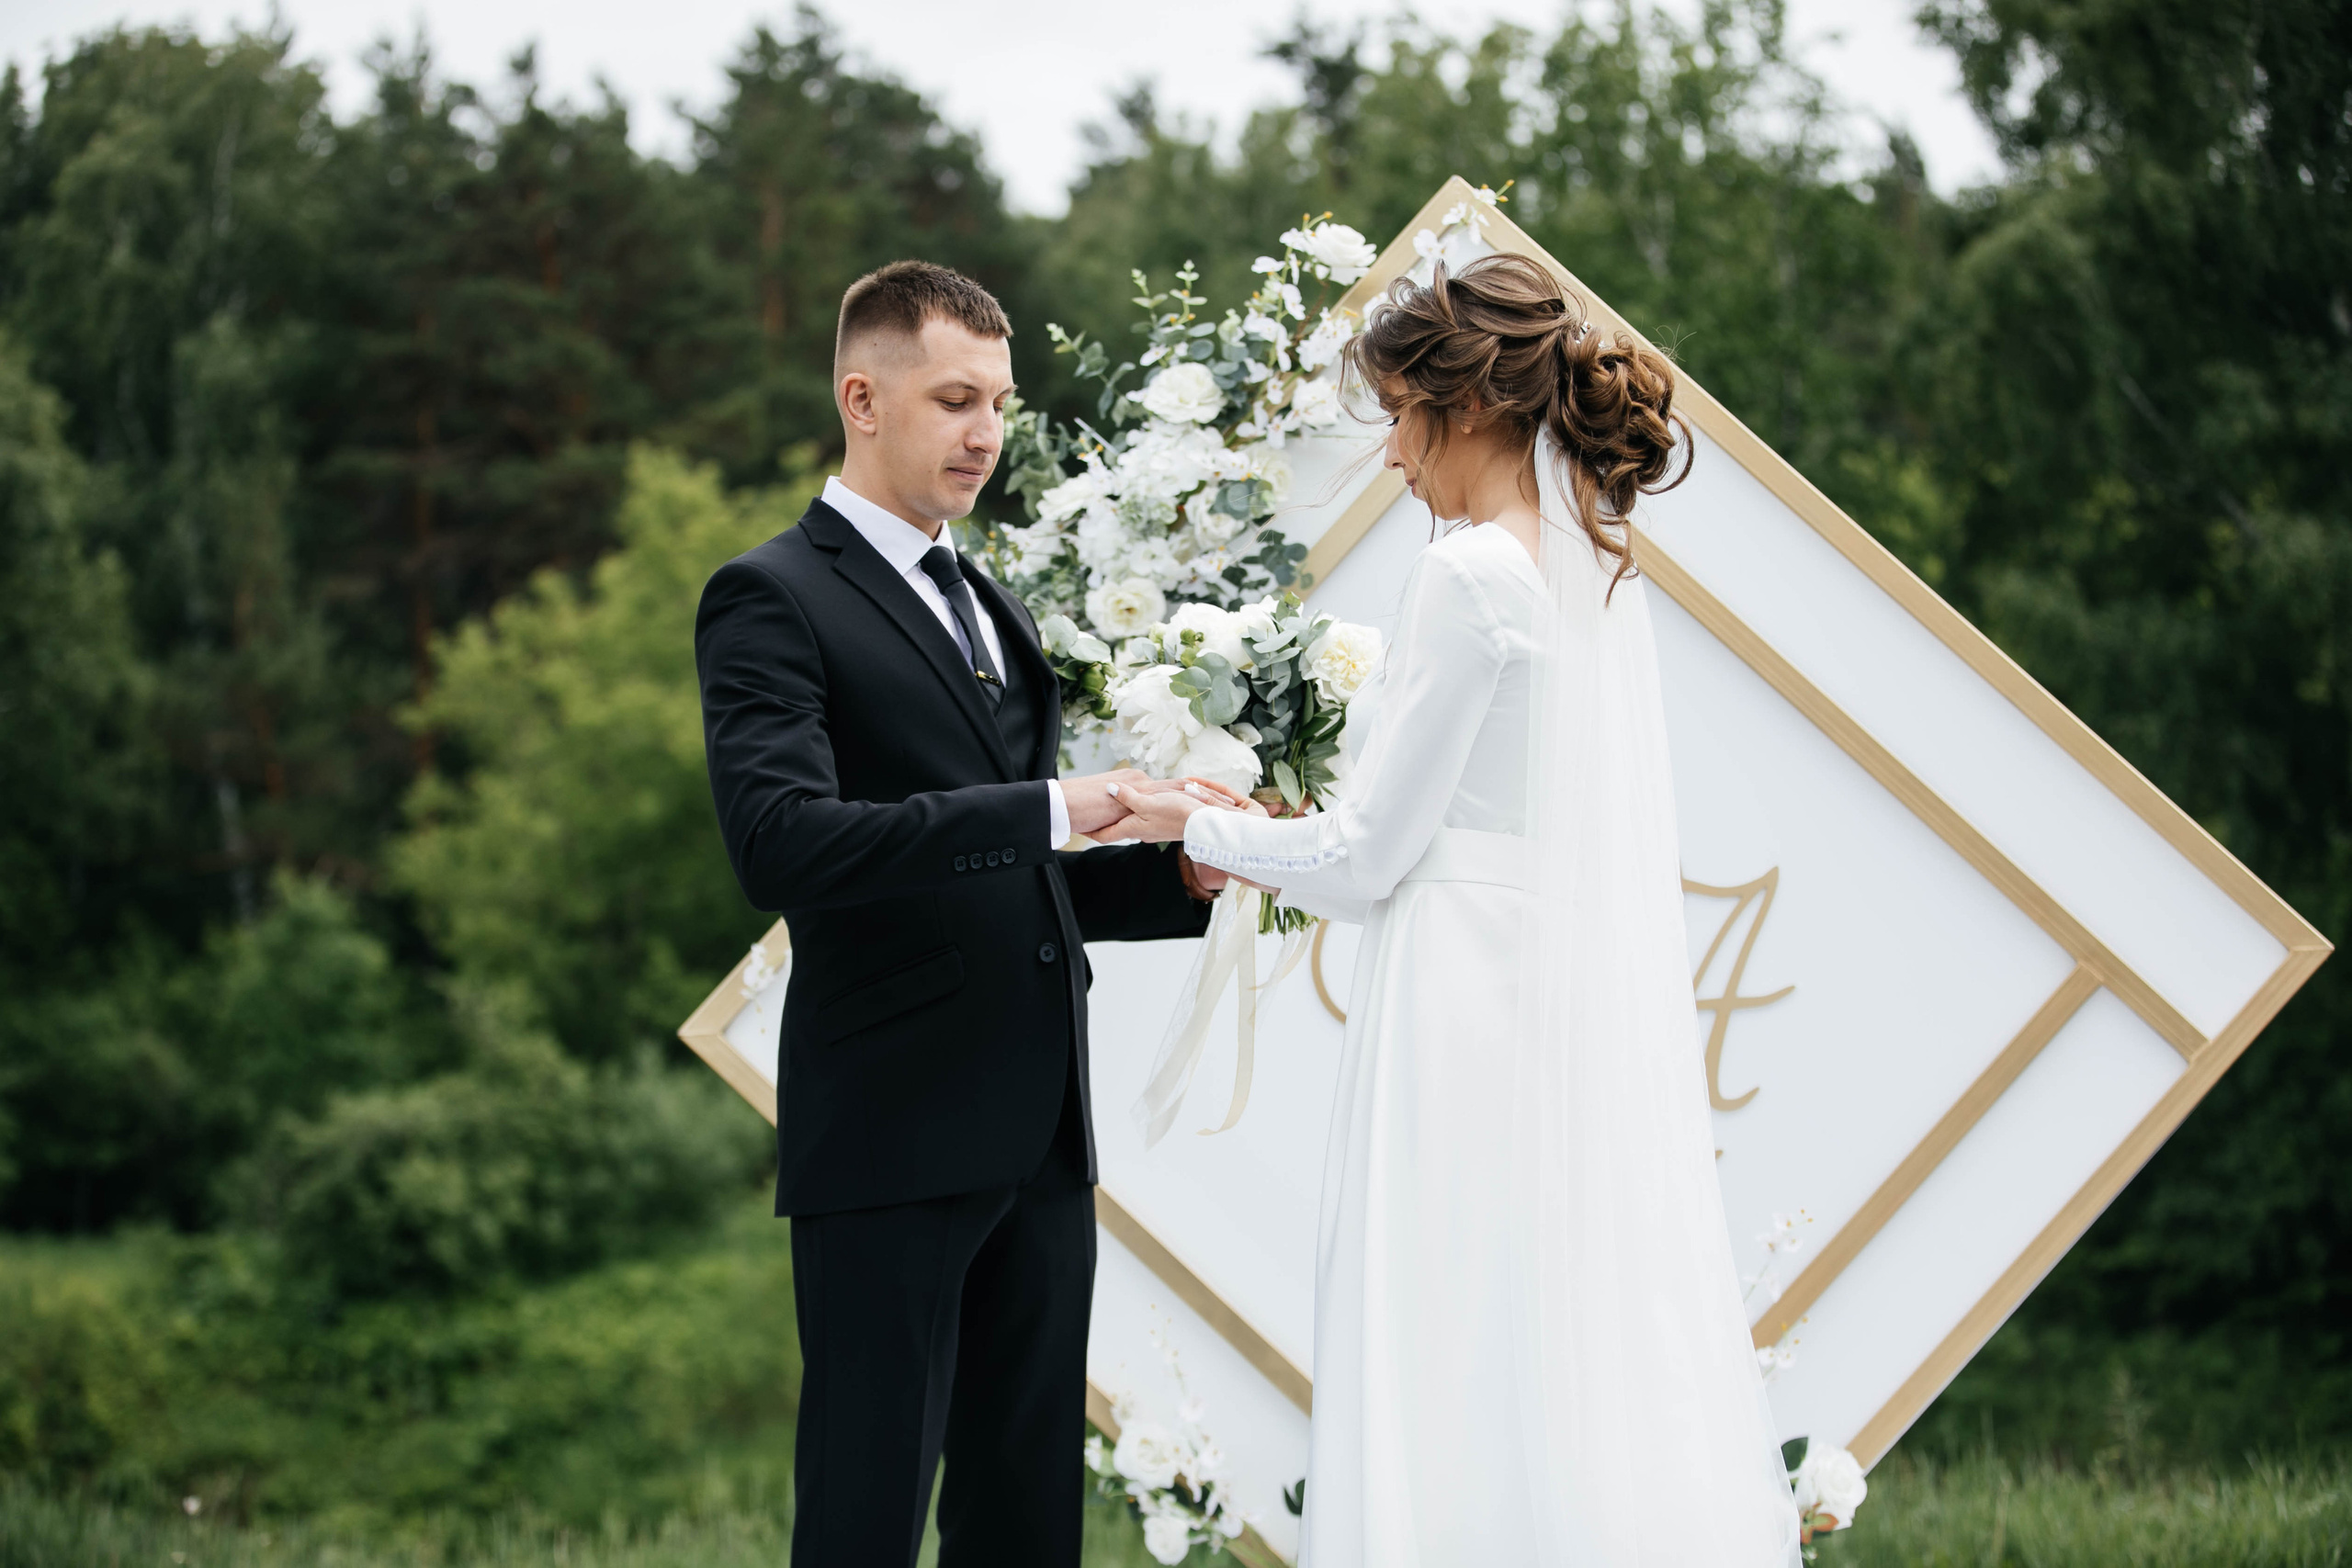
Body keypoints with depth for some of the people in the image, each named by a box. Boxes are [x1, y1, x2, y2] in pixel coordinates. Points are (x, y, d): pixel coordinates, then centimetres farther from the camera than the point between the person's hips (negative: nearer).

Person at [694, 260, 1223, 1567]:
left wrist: (1175, 876, 7)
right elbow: (781, 844, -21)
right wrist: (1049, 813, -23)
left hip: (1039, 1139, 8)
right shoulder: (774, 600, -4)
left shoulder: (1000, 612, 22)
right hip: (890, 1140, -7)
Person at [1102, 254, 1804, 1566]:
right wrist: (1279, 839, 23)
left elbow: (1366, 857, -10)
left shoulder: (1474, 576, -13)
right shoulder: (1605, 568, 12)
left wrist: (1203, 826, 6)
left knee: (1473, 1418, -5)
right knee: (1604, 1387, 10)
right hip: (1603, 1026, 9)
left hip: (1483, 1031, -9)